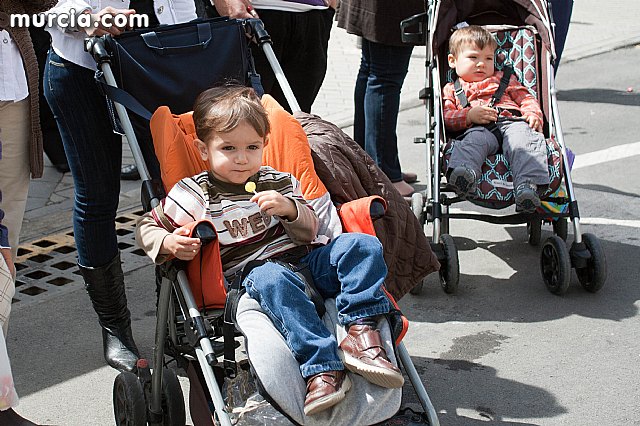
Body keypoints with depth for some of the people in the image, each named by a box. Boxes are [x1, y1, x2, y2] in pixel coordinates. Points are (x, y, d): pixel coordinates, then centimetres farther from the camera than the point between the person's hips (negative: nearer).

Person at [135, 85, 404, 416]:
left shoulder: (278, 183, 15)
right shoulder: (193, 195, 7)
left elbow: (309, 232, 11)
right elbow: (147, 227, 13)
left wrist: (290, 208, -11)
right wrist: (168, 243, -10)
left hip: (305, 259, 4)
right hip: (249, 274, -4)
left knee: (362, 244, -16)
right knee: (274, 278, -40)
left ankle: (361, 332, -31)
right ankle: (321, 367, -48)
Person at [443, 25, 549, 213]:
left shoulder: (504, 79, 37)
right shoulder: (451, 90, 29)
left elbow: (526, 97, 27)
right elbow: (446, 117, 13)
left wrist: (533, 113, 4)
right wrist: (469, 115, -7)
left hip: (512, 122, 1)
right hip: (479, 128, -1)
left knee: (522, 140, -34)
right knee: (473, 140, -38)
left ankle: (527, 184, -55)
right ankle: (464, 171, -68)